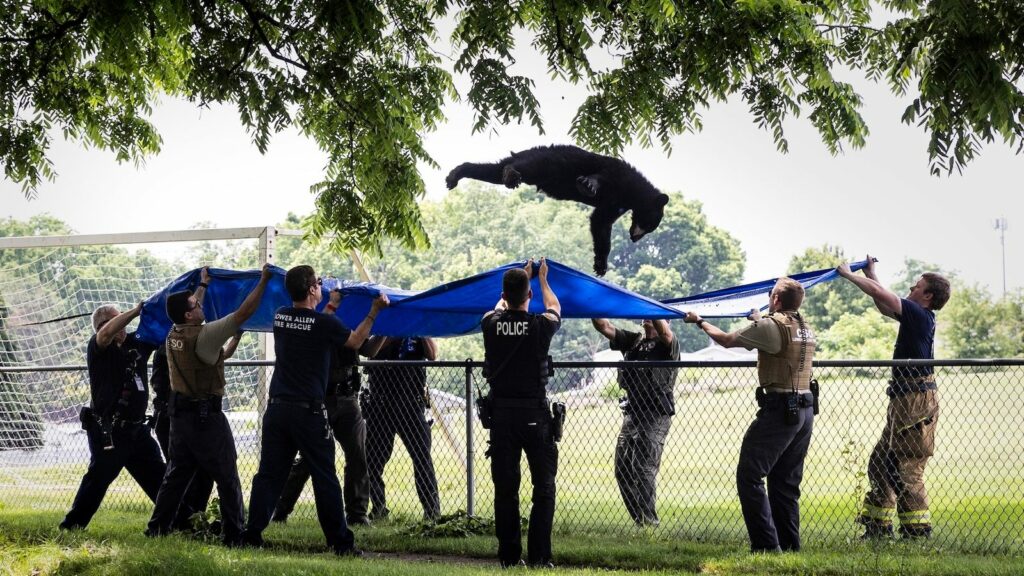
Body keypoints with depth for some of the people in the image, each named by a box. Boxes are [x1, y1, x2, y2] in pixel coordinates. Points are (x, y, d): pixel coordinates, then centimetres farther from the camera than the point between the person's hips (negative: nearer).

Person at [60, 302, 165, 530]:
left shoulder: (135, 343, 10)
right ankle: (72, 525, 1)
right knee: (98, 478, -6)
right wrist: (135, 311, -26)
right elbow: (106, 333, -30)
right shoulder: (97, 347, -8)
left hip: (136, 429, 7)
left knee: (157, 476, 13)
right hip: (108, 432, -7)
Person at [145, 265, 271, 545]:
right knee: (227, 477, -1)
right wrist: (264, 281, -10)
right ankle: (234, 534, -2)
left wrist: (203, 285, 43)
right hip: (206, 417, -8)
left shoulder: (173, 335, 6)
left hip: (180, 414, 8)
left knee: (177, 474, 16)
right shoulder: (203, 335, -17)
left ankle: (157, 529, 16)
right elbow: (243, 313, -18)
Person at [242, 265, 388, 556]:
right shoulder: (324, 323, -11)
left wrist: (331, 305, 35)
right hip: (308, 411, -5)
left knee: (269, 474, 7)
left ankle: (252, 535, 4)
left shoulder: (280, 316, 6)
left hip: (276, 408, 5)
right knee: (324, 479, 1)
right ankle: (340, 542, 5)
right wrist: (375, 311, 15)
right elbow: (355, 341, 8)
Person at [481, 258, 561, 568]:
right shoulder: (540, 326, -8)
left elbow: (501, 306, 24)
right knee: (543, 488, 4)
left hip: (501, 415, 3)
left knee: (505, 489, 8)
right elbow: (554, 308, 18)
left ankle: (509, 556, 9)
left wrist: (520, 278, 39)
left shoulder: (491, 324, -2)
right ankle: (539, 556, -1)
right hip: (535, 415, -3)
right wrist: (542, 280, 35)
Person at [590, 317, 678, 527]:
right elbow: (604, 327, 10)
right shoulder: (633, 341, 16)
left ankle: (649, 520, -6)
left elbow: (665, 333, -25)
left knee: (645, 469, -11)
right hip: (632, 413, 7)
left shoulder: (668, 344, -1)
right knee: (623, 469, 4)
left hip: (656, 416, -7)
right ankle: (640, 519, 12)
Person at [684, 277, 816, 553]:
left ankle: (767, 543, -11)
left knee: (749, 475, -5)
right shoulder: (806, 330, 13)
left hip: (779, 409, -8)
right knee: (786, 482, 14)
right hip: (806, 410, 8)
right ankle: (789, 545, 13)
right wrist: (759, 320, 50)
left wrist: (700, 322, 14)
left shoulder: (771, 326, -10)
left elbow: (727, 340, -2)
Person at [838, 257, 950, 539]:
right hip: (905, 400, 10)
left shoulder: (919, 314, -13)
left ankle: (917, 529, -5)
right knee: (880, 462, 15)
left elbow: (878, 293, -15)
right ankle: (878, 526, 20)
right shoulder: (918, 316, 13)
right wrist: (870, 274, 29)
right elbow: (884, 305, 28)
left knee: (906, 468, -8)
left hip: (916, 399, -10)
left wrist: (849, 274, -2)